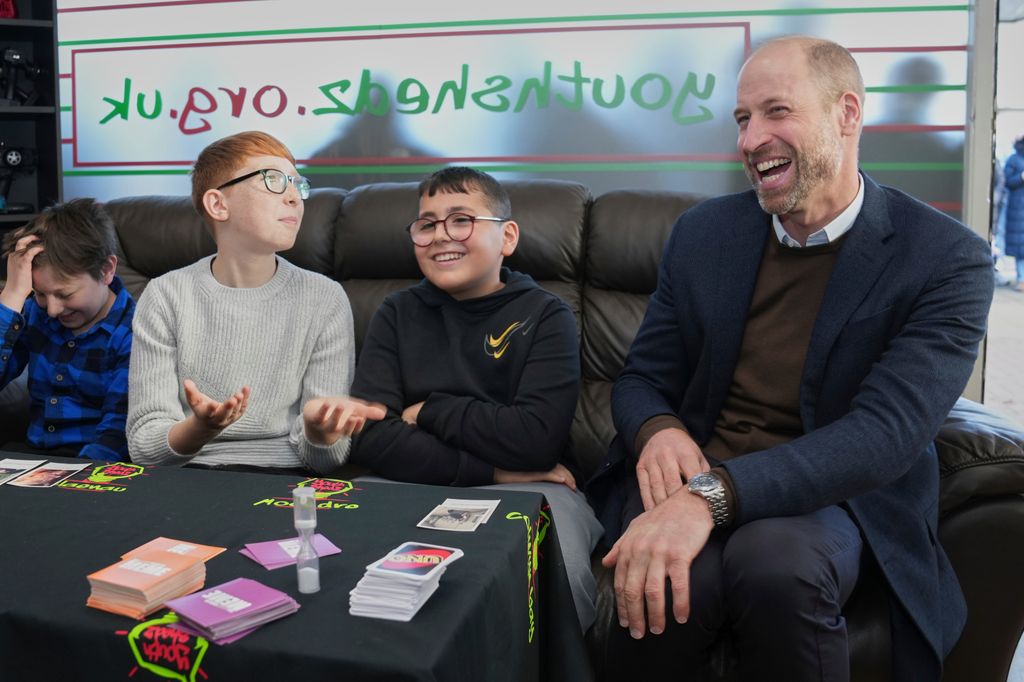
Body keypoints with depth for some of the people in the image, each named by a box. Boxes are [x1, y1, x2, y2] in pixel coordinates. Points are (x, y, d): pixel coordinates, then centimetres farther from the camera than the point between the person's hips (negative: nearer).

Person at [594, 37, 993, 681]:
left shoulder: (948, 260, -8)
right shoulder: (702, 232, 5)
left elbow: (887, 432, -21)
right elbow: (641, 379, 9)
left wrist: (713, 494, -35)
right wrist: (658, 431, -17)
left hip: (833, 495, -1)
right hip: (690, 478, 2)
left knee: (776, 563, -36)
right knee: (664, 587, -32)